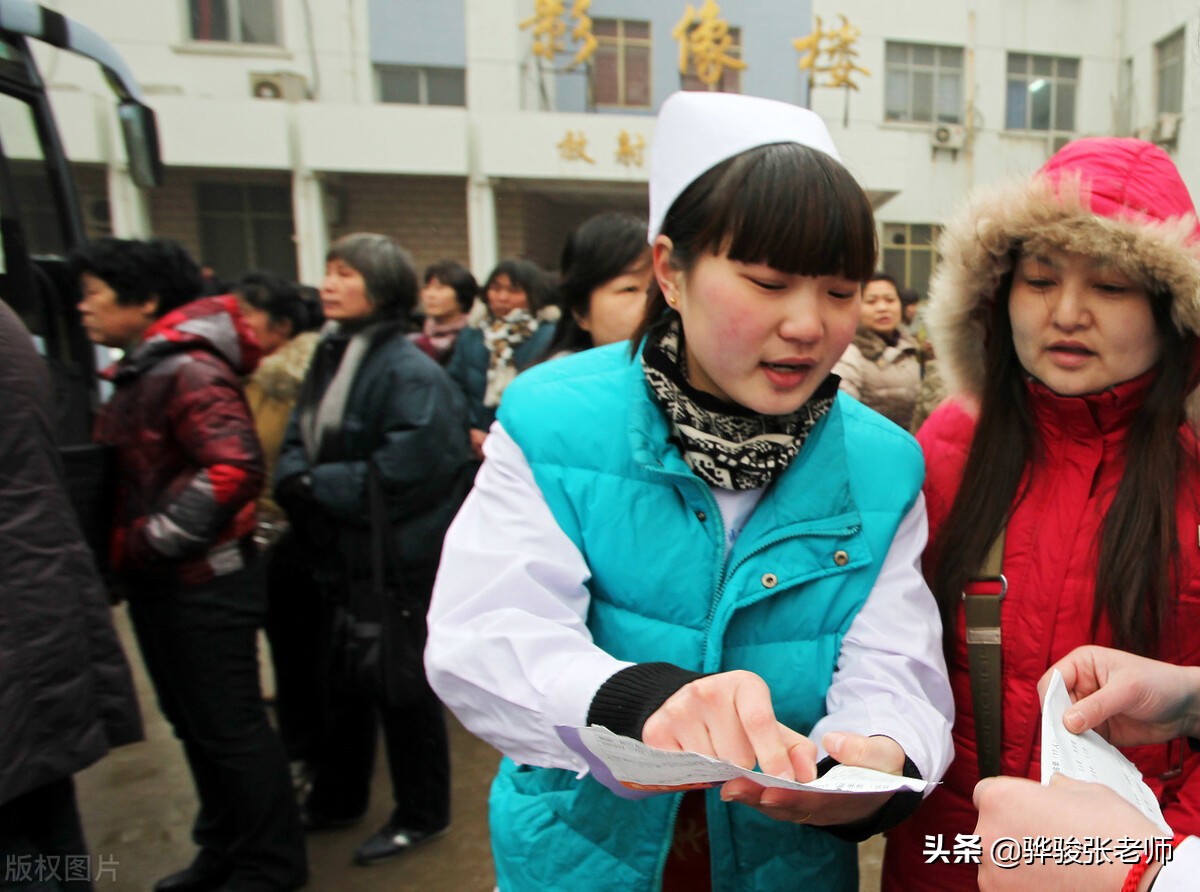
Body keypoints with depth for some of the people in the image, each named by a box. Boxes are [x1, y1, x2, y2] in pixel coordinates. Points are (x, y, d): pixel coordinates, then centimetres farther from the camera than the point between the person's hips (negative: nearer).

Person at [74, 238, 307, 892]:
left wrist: (146, 540, -21)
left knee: (229, 726, 4)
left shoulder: (188, 371, -18)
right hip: (157, 582, 9)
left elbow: (235, 469, -29)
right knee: (193, 722, 20)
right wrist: (124, 552, 5)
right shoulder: (138, 372, 11)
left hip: (202, 583, -9)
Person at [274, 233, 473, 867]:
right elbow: (298, 446, 10)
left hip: (398, 564, -8)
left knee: (401, 689, 7)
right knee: (346, 682, 23)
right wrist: (297, 478, -11)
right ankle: (336, 799, 44)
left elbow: (398, 475, -24)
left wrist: (314, 483, -16)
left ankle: (421, 814, 30)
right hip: (342, 558, 8)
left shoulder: (412, 374, -19)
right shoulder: (330, 358, 7)